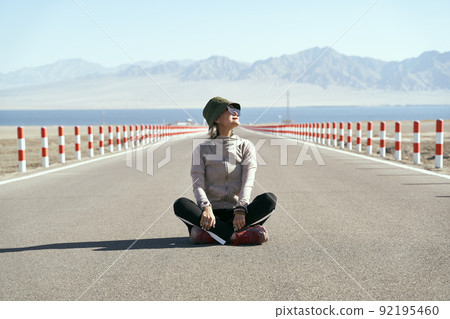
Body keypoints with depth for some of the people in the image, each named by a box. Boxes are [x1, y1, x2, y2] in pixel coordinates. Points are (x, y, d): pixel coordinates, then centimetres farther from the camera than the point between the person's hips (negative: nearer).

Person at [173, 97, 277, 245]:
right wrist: (206, 208, -27)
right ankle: (236, 235, -37)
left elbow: (248, 182, -5)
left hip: (237, 214, 1)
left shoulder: (246, 146, 10)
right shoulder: (201, 149, 9)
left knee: (269, 199, -26)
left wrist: (240, 210, -24)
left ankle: (211, 233, -33)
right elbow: (198, 184, -5)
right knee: (180, 204, -28)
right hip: (212, 213, -1)